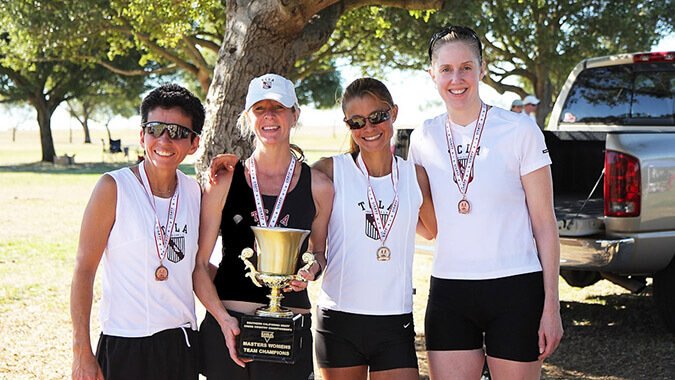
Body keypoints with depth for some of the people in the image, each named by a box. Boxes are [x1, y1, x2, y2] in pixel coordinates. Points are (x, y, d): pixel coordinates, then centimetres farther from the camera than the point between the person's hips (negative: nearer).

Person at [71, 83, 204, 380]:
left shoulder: (195, 192, 6)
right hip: (125, 346, -4)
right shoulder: (114, 187, -8)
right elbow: (84, 269, -8)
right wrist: (82, 352, -12)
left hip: (183, 344, 5)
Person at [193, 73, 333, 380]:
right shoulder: (224, 182, 1)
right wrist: (224, 319, -12)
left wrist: (312, 269, -5)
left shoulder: (318, 186, 3)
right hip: (226, 325, 0)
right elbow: (198, 264, 0)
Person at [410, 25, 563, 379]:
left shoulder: (520, 131, -5)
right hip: (448, 293, 3)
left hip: (515, 288, -3)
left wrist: (551, 307, -7)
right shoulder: (423, 138, 6)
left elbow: (545, 224, -3)